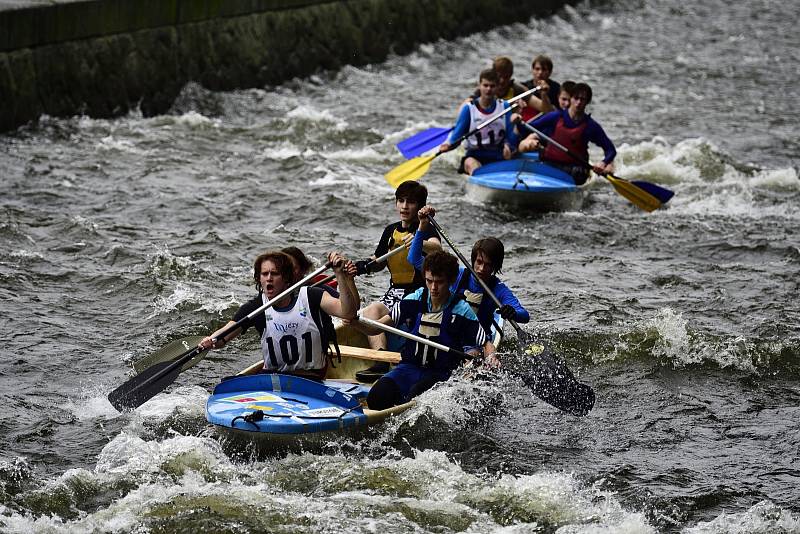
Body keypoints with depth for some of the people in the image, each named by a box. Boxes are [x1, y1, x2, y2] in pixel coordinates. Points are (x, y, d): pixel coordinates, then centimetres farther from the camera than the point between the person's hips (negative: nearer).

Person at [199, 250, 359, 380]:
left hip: (311, 379, -2)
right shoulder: (256, 307, 0)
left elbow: (348, 312, -16)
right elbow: (225, 334, -9)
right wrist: (210, 342, -32)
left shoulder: (310, 297, -4)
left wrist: (340, 275, -28)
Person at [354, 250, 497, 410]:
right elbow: (376, 328, 2)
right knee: (377, 398, -23)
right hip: (409, 368, 3)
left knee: (416, 394, -35)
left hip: (441, 374, -3)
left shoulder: (462, 311, -7)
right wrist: (355, 322, -17)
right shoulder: (414, 301, 1)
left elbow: (486, 344, 1)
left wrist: (491, 359, -22)